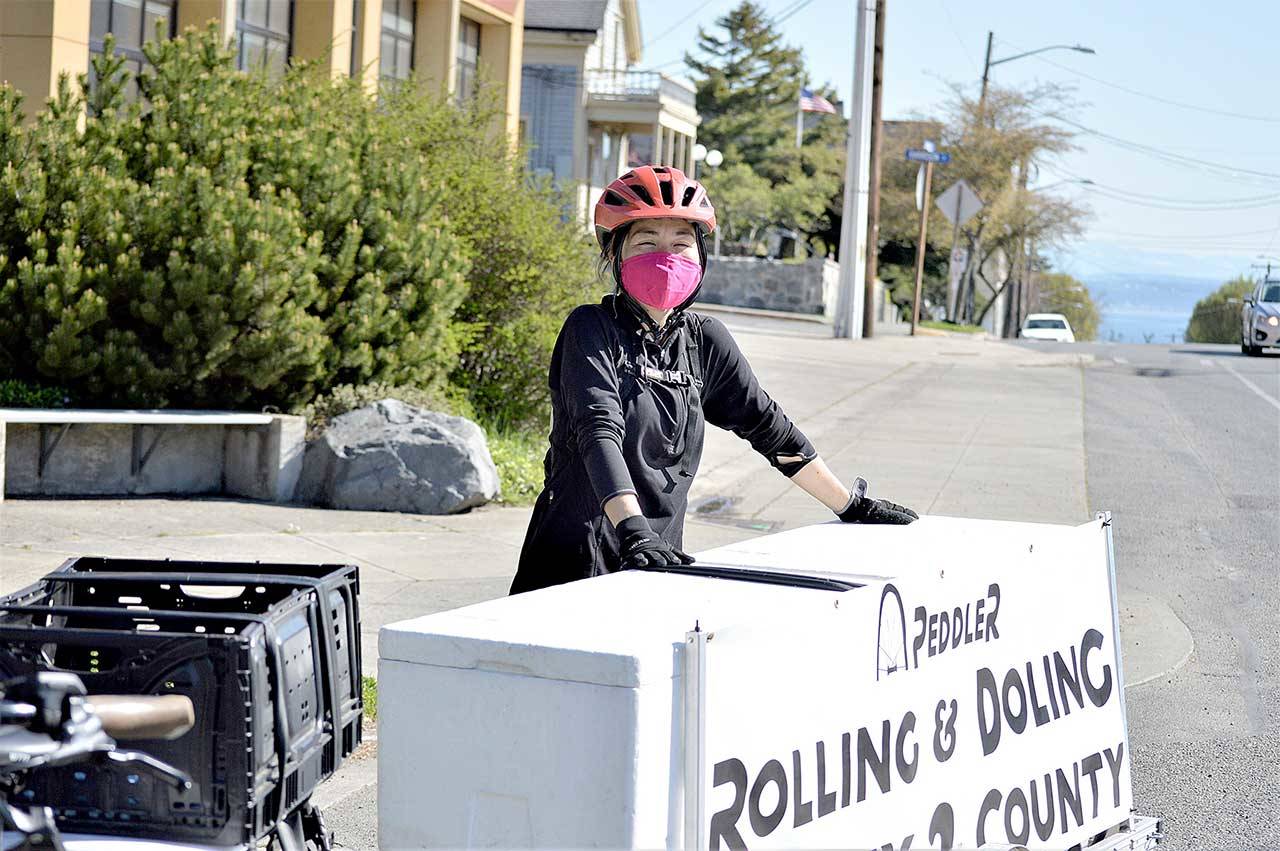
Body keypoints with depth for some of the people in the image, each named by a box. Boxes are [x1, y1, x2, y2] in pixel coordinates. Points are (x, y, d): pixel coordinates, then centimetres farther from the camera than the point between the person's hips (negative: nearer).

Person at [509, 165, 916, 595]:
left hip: (660, 557, 5)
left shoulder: (705, 340, 9)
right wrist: (633, 531, -34)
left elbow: (767, 426, 15)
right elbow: (599, 431, -20)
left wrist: (855, 508, 16)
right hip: (574, 562, -5)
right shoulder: (591, 330, -6)